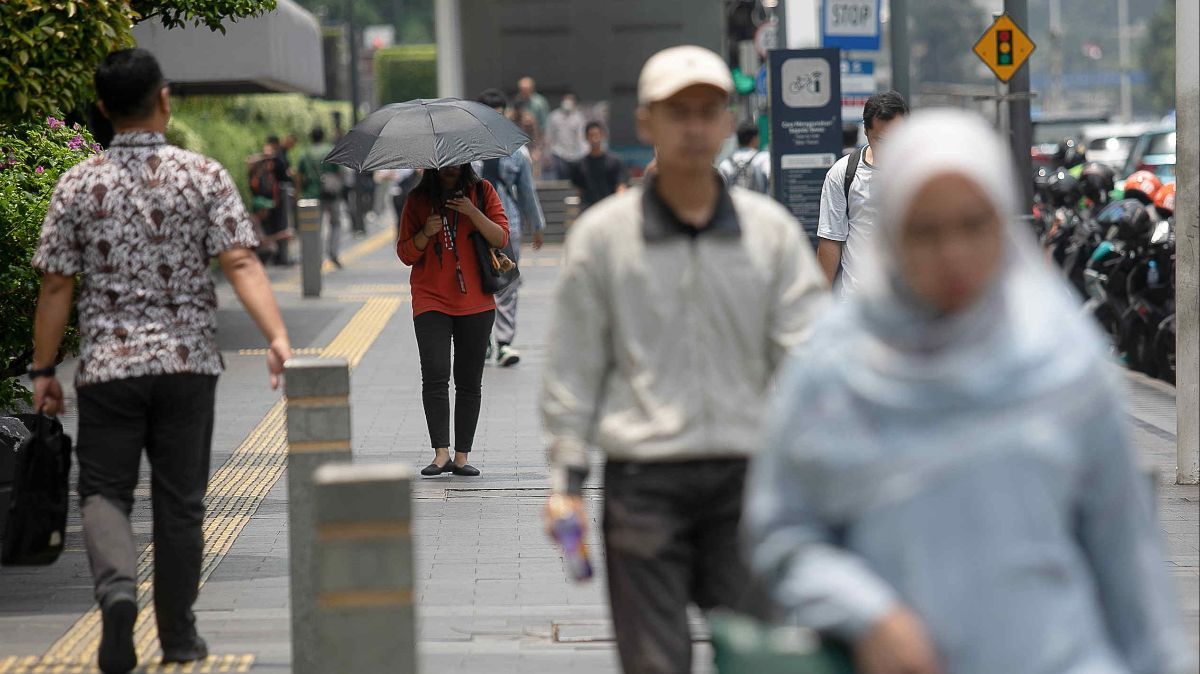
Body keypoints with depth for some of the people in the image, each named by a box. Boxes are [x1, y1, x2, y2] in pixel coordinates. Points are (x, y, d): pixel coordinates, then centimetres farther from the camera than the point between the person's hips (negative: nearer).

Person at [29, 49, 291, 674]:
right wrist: (278, 337, -17)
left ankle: (116, 584, -20)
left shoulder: (79, 185, -1)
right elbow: (241, 263, -13)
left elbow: (56, 285, 1)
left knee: (104, 490, 8)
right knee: (179, 499, 11)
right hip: (188, 362, 1)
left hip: (107, 364, 0)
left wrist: (42, 370, 8)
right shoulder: (205, 176, -3)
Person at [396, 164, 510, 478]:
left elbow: (502, 238, -1)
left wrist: (473, 213, -15)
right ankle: (440, 453, -18)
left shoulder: (482, 192, 7)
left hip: (476, 303, 1)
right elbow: (405, 254, 8)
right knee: (434, 375, -17)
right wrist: (425, 234, -12)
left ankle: (462, 456, 9)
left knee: (469, 382, 3)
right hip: (431, 302, -1)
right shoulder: (418, 200, 7)